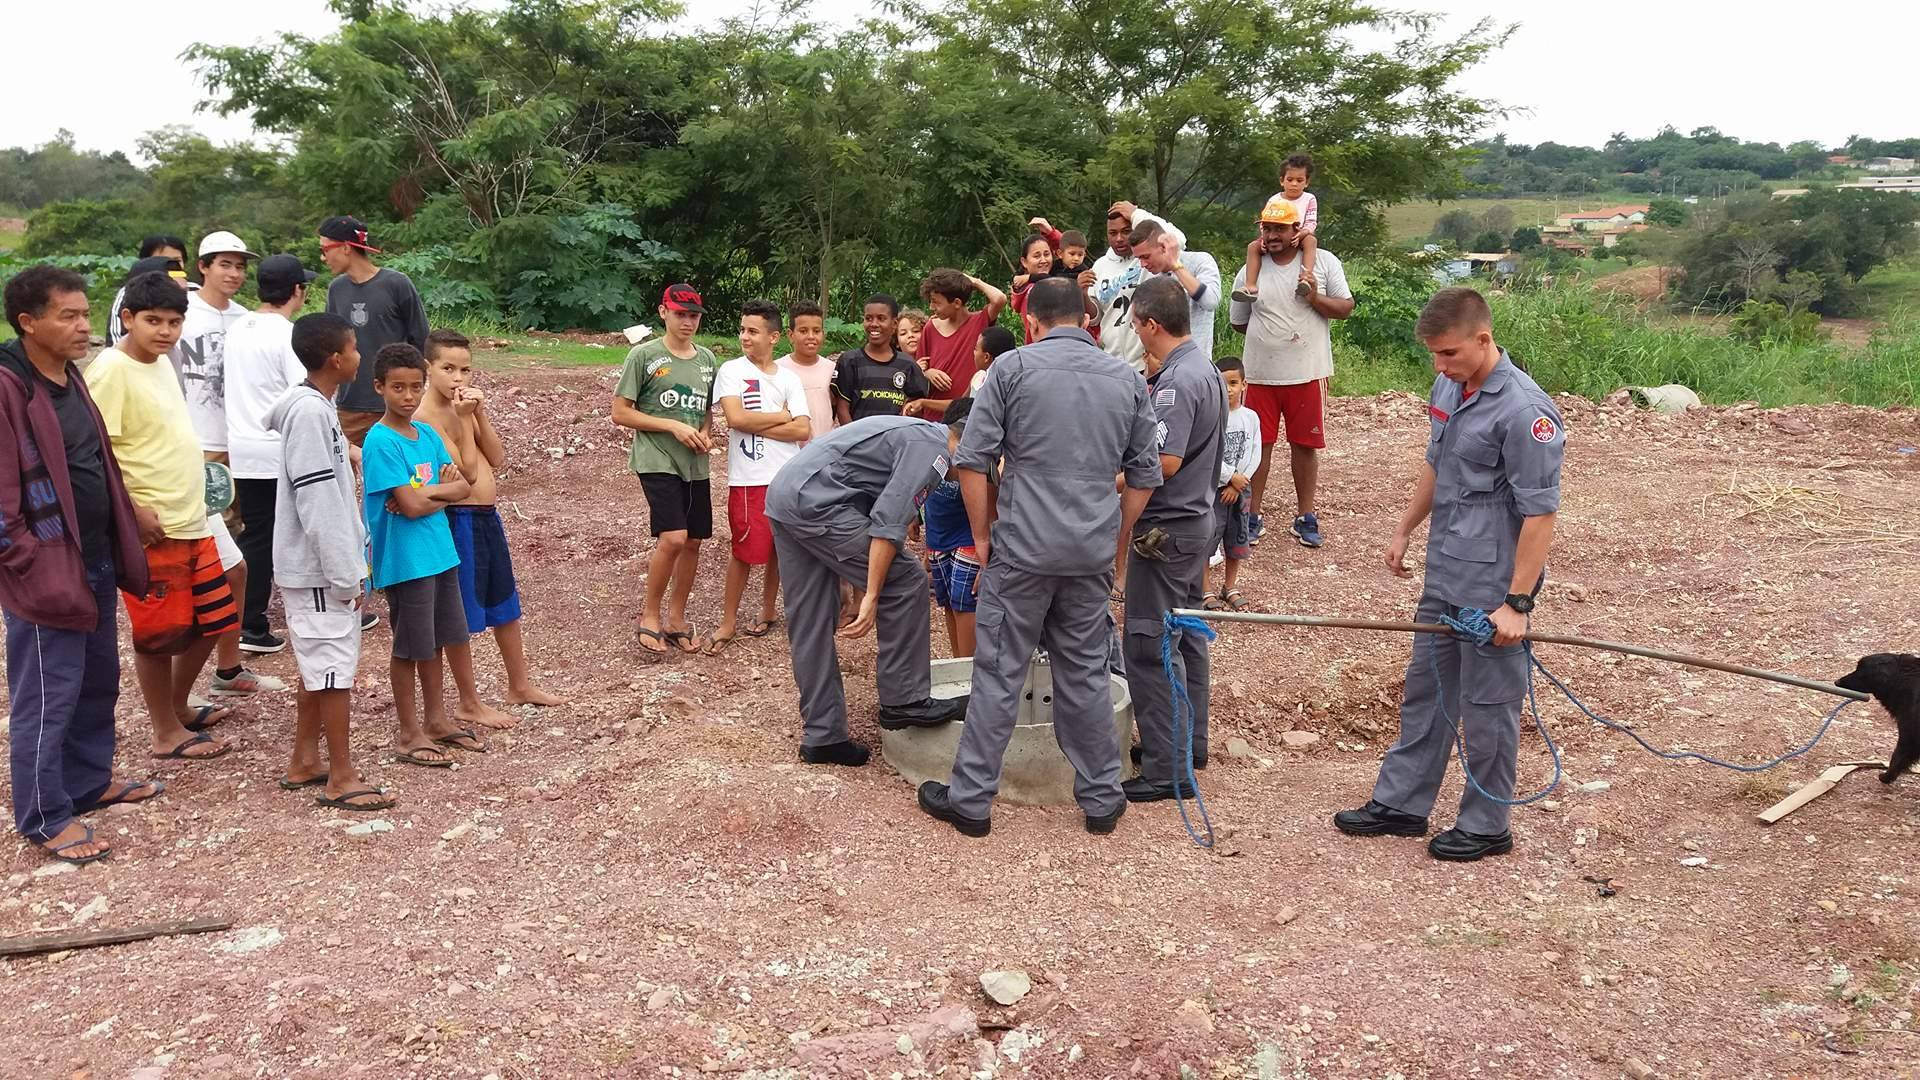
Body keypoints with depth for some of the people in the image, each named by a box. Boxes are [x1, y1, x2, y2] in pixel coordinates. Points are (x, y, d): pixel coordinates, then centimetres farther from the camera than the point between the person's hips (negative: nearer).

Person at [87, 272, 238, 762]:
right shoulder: (111, 370, -14)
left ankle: (178, 707, 34)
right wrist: (133, 511, -21)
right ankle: (167, 733, 16)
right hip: (152, 529, -9)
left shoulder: (161, 363, 12)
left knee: (209, 622, 16)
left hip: (192, 521, 9)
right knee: (160, 635, 3)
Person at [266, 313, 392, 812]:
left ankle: (304, 761, 27)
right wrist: (345, 574, -19)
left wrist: (350, 562, 18)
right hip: (318, 569, -10)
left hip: (321, 565, 10)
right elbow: (316, 503, -23)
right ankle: (341, 778, 5)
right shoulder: (308, 412, -20)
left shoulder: (317, 405, 10)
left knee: (319, 665, 17)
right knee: (336, 667, -3)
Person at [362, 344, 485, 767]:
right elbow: (411, 505, -21)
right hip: (405, 560, -7)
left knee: (435, 640, 17)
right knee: (410, 646, 4)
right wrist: (444, 489, -5)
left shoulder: (428, 435, 6)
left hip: (439, 552, 7)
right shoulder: (380, 442, -16)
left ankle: (436, 719, 31)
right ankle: (408, 733, 17)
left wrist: (427, 493, -13)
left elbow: (463, 487, 4)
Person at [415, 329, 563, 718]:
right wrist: (464, 419, -21)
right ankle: (468, 703, 18)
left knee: (506, 607, 20)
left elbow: (496, 459, 3)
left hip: (487, 516, 9)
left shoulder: (464, 406, 8)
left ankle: (520, 686, 35)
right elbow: (467, 472, -21)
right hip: (458, 520, -9)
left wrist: (480, 413, -6)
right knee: (460, 618, 5)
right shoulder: (426, 416, -18)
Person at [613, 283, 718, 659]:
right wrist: (673, 426, -14)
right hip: (657, 460, -6)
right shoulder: (644, 355, -5)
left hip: (695, 464, 6)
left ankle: (676, 620, 23)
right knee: (673, 538, -18)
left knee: (693, 542, 7)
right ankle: (649, 616, 2)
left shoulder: (707, 359, 11)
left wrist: (706, 434, -1)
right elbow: (620, 413, -6)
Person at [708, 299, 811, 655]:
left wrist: (756, 424, -9)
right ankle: (729, 622, 11)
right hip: (749, 479, -3)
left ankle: (768, 609, 29)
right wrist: (782, 417, -5)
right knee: (745, 551, -1)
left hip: (788, 476, 4)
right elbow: (736, 418, -15)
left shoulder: (789, 379, 7)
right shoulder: (730, 371, 0)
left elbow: (803, 430, -2)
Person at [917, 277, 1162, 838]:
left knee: (999, 675, 4)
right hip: (1093, 554, 3)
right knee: (1086, 675, 13)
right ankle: (1101, 799, 21)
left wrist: (983, 536, 4)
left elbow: (971, 460, -6)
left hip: (1023, 547, -3)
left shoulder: (1013, 367, -3)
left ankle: (971, 799, 12)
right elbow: (1144, 476, 12)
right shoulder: (1127, 379, 9)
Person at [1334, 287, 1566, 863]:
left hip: (1492, 586, -8)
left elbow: (1540, 514, -21)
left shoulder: (1523, 410, -22)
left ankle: (1485, 826, 20)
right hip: (1445, 575, 9)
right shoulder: (1447, 388, 4)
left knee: (1486, 706, 5)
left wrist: (1517, 602, -21)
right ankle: (1401, 802, 30)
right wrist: (1404, 531, 24)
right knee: (1425, 690, 17)